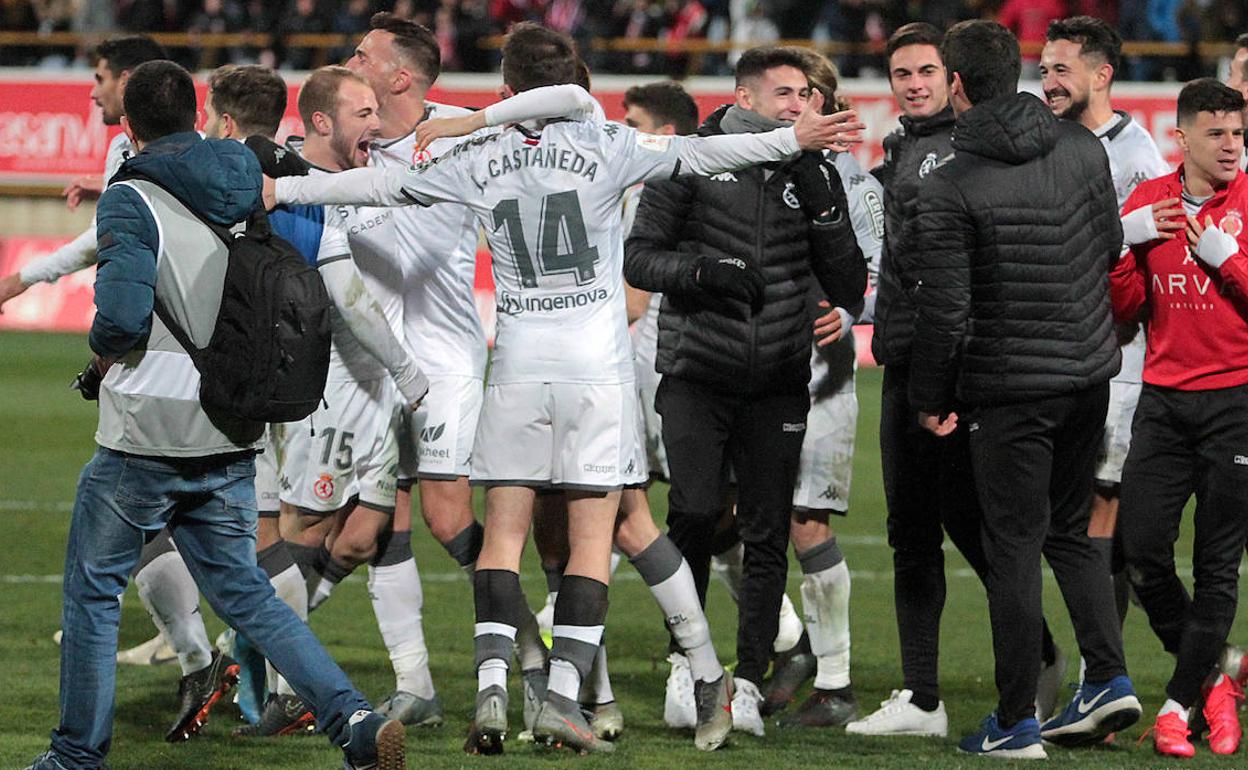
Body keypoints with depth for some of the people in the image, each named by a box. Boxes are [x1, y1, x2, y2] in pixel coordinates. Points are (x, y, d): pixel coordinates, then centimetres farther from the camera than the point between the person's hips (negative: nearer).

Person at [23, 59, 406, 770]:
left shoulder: (132, 202, -13)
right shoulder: (253, 195, 6)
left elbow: (123, 312, -23)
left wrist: (104, 351, -2)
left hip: (145, 439, -6)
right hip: (230, 440, 6)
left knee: (93, 591, 11)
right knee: (243, 592, 12)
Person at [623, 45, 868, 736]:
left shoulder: (812, 174, 8)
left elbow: (849, 289, 5)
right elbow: (639, 258, 1)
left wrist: (823, 206, -7)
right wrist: (704, 271, -16)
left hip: (777, 384, 3)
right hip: (697, 375, -2)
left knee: (767, 535, -1)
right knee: (695, 513, -15)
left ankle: (748, 680, 6)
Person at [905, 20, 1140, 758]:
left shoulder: (951, 187, -15)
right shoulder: (1084, 147, 1)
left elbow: (944, 311, -15)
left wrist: (932, 399, -1)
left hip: (1011, 386, -5)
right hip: (1091, 371, 5)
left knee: (1015, 547, 2)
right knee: (1073, 529, 20)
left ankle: (1017, 721, 5)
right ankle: (1110, 677, 10)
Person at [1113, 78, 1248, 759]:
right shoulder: (1148, 204, 8)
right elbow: (1124, 308, 8)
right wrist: (1128, 242, -6)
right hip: (1163, 398, 3)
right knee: (1141, 550, -3)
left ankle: (1180, 702, 7)